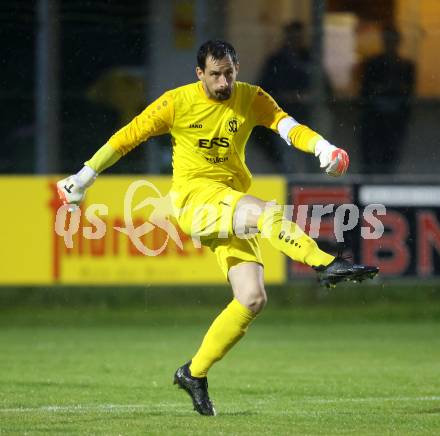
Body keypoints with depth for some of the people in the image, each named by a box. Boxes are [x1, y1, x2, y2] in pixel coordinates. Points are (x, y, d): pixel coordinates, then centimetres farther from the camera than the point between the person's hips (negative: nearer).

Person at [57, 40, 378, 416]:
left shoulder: (251, 99, 5)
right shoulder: (177, 103, -2)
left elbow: (286, 124, -11)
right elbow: (127, 137, 5)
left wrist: (322, 147, -30)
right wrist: (84, 178, 7)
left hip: (231, 207, 4)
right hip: (193, 197, -4)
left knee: (252, 299, -7)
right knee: (269, 213, -33)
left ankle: (195, 373, 5)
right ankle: (327, 265, -42)